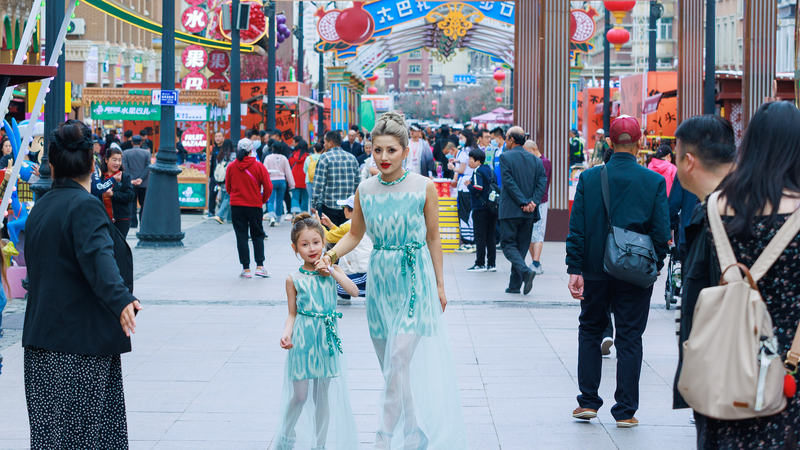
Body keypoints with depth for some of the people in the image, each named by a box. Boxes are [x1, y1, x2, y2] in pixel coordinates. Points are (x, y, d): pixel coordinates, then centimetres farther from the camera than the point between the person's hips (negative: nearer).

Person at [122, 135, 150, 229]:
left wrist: (131, 179, -10)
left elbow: (125, 167, -8)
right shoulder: (146, 153, -2)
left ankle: (133, 223, 3)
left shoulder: (125, 153, -1)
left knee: (132, 203, 5)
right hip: (144, 184, 0)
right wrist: (141, 179, -9)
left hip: (131, 183, 0)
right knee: (143, 203, 10)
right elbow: (148, 167, -8)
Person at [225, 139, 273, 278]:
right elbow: (268, 187, -5)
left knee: (241, 237, 5)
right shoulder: (258, 166, -8)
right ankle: (259, 266, 1)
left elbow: (228, 187, 7)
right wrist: (263, 200, 13)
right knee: (258, 235, 11)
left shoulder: (231, 166, -4)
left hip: (236, 205, 1)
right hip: (254, 205, -1)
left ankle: (246, 269, 3)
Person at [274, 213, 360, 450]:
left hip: (327, 339, 2)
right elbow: (293, 313, 1)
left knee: (324, 395, 9)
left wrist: (332, 272, -14)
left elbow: (354, 291, -7)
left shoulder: (331, 269, 2)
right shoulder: (294, 279, -4)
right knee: (299, 395, 4)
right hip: (303, 340, -2)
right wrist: (287, 333, -16)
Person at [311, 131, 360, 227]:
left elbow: (319, 183, -10)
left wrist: (315, 204, -5)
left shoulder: (325, 158, -7)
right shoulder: (352, 158, 9)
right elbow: (358, 181, 11)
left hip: (329, 205, -4)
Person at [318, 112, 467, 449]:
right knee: (389, 365, 9)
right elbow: (355, 234, 13)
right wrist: (331, 255, -5)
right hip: (380, 278, 4)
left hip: (414, 279, -4)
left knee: (400, 361, -12)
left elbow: (433, 238, 1)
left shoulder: (424, 187, -5)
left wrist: (439, 286, 4)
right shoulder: (365, 190, 3)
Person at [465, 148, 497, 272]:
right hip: (492, 208, 8)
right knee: (490, 237, 9)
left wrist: (469, 185, -5)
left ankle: (480, 264, -3)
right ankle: (492, 264, 9)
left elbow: (477, 188, -24)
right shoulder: (490, 171, 13)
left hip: (480, 209, -8)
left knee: (480, 237, -3)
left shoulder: (478, 172, -12)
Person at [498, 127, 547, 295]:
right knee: (521, 246, 11)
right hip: (529, 212, 5)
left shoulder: (505, 157, -5)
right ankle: (515, 285, 13)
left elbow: (509, 182, -13)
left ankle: (525, 271, -22)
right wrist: (532, 202, -7)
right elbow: (542, 182, 0)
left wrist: (524, 202, -12)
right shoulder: (535, 159, 9)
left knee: (508, 244, 2)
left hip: (510, 210, -5)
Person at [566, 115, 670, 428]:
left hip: (596, 270, 1)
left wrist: (575, 269, -4)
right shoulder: (654, 182, -8)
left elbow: (577, 228, -6)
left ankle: (588, 402, 18)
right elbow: (661, 231, -6)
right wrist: (654, 266, 8)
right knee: (630, 339, 6)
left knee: (590, 330, 18)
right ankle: (625, 411, 8)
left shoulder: (589, 178, -5)